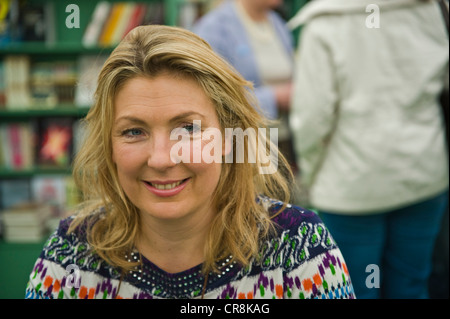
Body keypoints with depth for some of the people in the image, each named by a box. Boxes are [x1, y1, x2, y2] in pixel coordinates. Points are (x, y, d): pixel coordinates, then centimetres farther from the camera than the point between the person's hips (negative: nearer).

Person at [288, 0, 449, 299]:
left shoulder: (323, 27, -13)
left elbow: (313, 117, -13)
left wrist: (310, 175, 3)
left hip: (353, 185, -3)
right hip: (424, 174, 4)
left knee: (357, 288, 11)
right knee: (410, 287, 16)